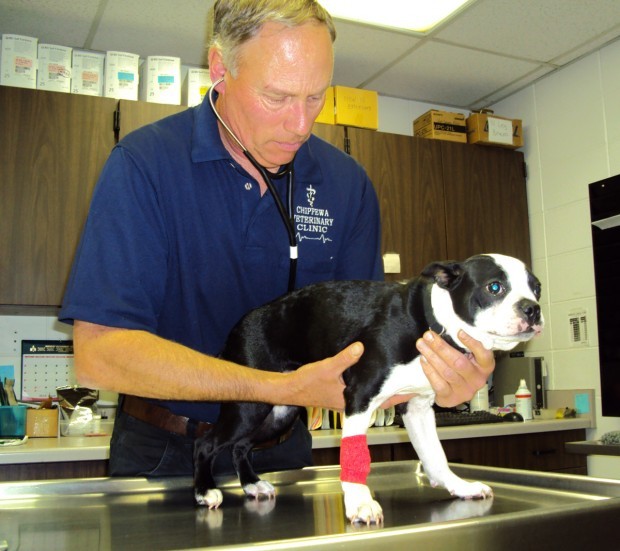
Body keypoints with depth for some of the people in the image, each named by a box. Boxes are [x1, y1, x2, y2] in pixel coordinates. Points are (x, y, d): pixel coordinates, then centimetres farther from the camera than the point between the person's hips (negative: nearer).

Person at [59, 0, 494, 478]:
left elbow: (364, 331, -1)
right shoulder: (143, 164, -15)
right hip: (162, 455, -2)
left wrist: (431, 373, -24)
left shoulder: (347, 184, -3)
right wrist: (285, 389, -29)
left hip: (282, 453, 3)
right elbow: (98, 350, -22)